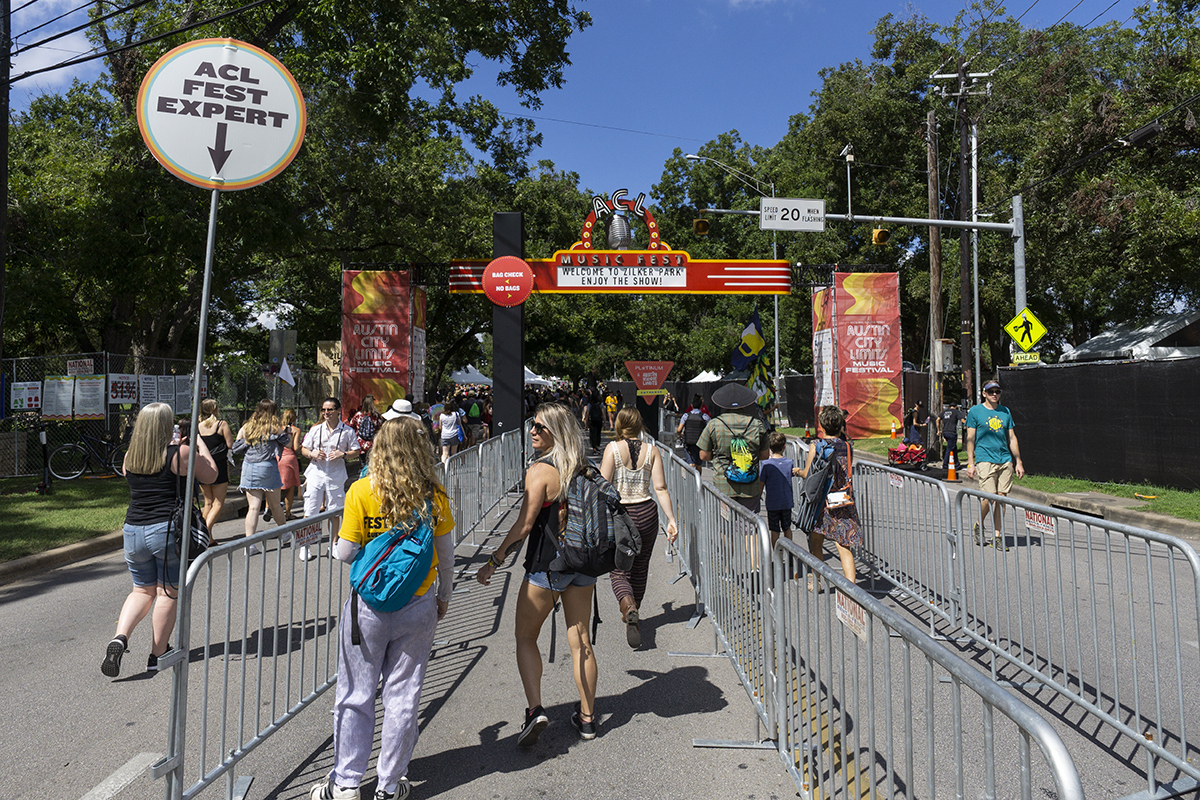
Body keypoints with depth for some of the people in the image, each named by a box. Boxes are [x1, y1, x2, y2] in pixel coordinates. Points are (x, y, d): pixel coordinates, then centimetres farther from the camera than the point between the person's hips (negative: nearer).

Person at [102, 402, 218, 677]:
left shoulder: (130, 458, 5)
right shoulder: (182, 454, -10)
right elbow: (211, 476, 4)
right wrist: (200, 442, 14)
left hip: (133, 531, 5)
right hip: (169, 530, -5)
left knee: (143, 591, 20)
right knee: (168, 593, 8)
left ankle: (120, 638, -1)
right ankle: (157, 655, 15)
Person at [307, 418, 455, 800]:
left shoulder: (362, 491, -12)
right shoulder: (434, 495, -7)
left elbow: (345, 553, -9)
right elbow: (446, 554, 1)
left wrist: (335, 548, 14)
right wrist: (444, 596, 16)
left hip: (369, 606, -1)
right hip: (418, 607, 2)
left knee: (355, 696, 14)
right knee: (403, 696, 13)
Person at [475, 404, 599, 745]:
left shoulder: (540, 470, -15)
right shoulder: (584, 469, 3)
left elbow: (524, 525, -17)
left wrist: (494, 561, -10)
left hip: (546, 566, -6)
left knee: (525, 638, 11)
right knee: (580, 641, 14)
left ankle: (535, 709, -2)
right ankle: (587, 717, 22)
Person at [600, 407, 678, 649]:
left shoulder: (613, 448, -5)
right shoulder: (652, 450, 3)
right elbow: (660, 488, -2)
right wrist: (671, 519, -1)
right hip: (646, 514, 3)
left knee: (618, 570, 4)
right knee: (640, 568, 20)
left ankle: (629, 608, -23)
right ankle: (633, 612, 35)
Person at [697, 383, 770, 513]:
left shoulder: (713, 425, -5)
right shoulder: (757, 424, 0)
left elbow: (704, 456, 0)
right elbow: (765, 456, 7)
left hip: (723, 487, -1)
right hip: (750, 486, 1)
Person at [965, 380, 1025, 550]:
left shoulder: (1005, 411, 15)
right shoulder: (975, 411, 2)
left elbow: (1012, 438, 17)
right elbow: (970, 439, 1)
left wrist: (1018, 462, 13)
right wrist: (970, 463, -6)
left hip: (1005, 460, 4)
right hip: (985, 460, -4)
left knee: (1001, 498, 1)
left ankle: (998, 536, 9)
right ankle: (979, 526, 15)